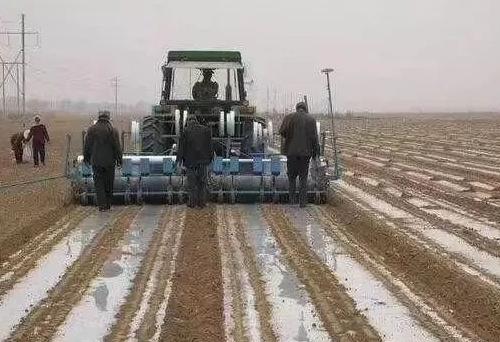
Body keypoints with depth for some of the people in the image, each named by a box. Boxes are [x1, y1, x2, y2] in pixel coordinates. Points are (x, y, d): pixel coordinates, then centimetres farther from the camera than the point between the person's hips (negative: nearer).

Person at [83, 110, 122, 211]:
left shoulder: (92, 129, 1)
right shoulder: (113, 130, -5)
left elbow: (86, 145, 6)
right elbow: (117, 147, -4)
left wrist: (86, 158, 18)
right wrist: (119, 160, 4)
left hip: (96, 161, 1)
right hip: (109, 161, -1)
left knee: (98, 183, 3)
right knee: (109, 183, 11)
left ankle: (102, 205, -7)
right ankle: (108, 204, 18)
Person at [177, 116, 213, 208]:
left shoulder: (185, 131, -4)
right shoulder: (206, 130, 3)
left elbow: (181, 146, -3)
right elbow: (209, 145, 5)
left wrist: (179, 159, 3)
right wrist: (210, 158, 12)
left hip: (190, 160, -2)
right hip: (203, 160, 2)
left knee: (191, 183, 5)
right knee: (202, 181, 10)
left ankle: (192, 202, 9)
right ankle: (202, 202, 12)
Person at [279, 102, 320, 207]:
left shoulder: (289, 117, -2)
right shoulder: (311, 120, 1)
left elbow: (282, 132, -9)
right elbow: (314, 137, -1)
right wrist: (315, 151, 7)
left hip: (292, 151, 0)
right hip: (305, 152, 0)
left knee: (291, 176, 13)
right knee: (303, 177, 6)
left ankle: (292, 199, 8)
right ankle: (302, 202, 4)